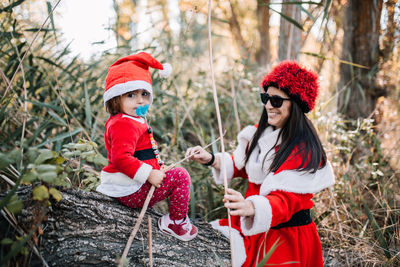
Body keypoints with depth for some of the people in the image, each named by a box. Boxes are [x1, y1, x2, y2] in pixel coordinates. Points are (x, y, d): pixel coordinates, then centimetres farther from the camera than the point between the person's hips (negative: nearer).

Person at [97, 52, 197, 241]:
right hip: (130, 191, -11)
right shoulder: (124, 125, -20)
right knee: (180, 176, -8)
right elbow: (121, 158, -33)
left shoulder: (127, 121, 16)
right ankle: (177, 223, 1)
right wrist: (149, 174, -29)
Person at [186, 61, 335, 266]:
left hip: (287, 237, -6)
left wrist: (250, 207, -48)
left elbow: (285, 200, -29)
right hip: (254, 229, 6)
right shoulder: (262, 131, 2)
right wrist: (211, 160, -2)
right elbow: (242, 166, 15)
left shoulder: (303, 150, -21)